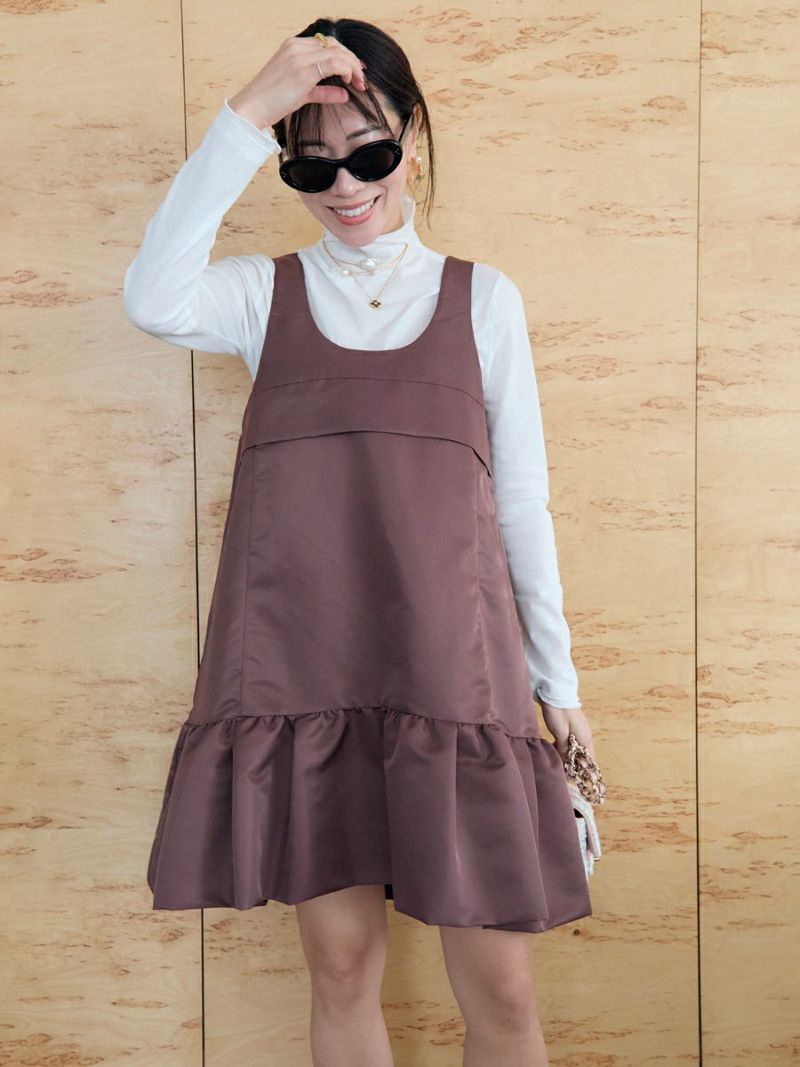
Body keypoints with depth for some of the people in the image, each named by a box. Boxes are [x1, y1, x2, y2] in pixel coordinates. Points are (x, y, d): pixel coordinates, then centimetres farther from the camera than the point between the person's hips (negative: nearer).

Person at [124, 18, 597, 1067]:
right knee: (342, 963, 8)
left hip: (450, 666, 0)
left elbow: (522, 498, 9)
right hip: (299, 667, 1)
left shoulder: (483, 297, 9)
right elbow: (154, 300, -14)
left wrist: (558, 679, 10)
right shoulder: (266, 292, 9)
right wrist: (247, 115, -16)